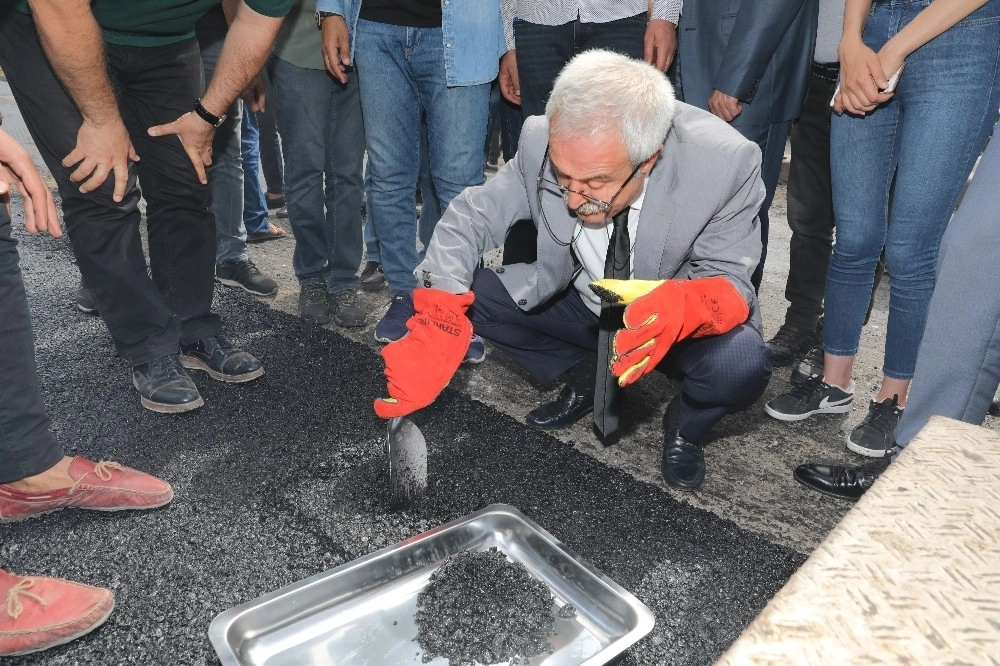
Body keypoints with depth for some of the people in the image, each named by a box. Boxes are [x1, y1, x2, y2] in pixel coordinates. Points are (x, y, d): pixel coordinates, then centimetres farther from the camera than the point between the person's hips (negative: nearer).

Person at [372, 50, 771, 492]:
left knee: (739, 367, -33)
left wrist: (682, 305, -46)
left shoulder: (728, 162, -30)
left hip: (671, 319, -3)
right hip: (580, 303, 3)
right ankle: (586, 377, 9)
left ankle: (686, 426, 5)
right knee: (465, 291, -14)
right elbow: (470, 217, -17)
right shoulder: (541, 142, -25)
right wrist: (436, 332, -33)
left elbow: (731, 279, -20)